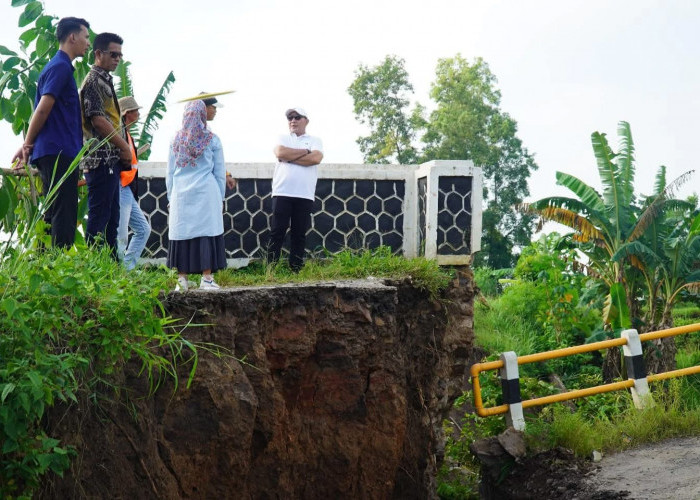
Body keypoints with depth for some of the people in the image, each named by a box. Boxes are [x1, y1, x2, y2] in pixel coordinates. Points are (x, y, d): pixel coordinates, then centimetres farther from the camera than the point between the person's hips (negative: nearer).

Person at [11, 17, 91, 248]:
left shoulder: (59, 66, 21)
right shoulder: (61, 66, -9)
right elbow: (43, 109, -15)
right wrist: (27, 146, -9)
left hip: (55, 153, 10)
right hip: (59, 152, -10)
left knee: (54, 216, 11)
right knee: (63, 218, -12)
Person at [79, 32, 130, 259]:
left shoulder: (104, 81, 22)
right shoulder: (94, 80, -8)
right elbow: (97, 119, -17)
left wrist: (123, 149, 13)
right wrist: (124, 146, -12)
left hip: (111, 159, 10)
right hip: (102, 158, -10)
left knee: (111, 219, 11)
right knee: (99, 216, -10)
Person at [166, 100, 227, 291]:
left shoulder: (176, 140, 8)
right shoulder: (212, 140, 2)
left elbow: (169, 172, 12)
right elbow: (219, 172, 5)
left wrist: (171, 196, 19)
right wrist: (221, 197, 12)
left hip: (181, 194, 2)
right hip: (206, 193, -2)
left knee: (181, 233, 3)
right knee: (207, 234, -2)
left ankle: (182, 279, 2)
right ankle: (206, 278, -6)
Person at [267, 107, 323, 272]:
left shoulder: (315, 141, 13)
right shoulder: (282, 139, 13)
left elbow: (316, 158, -8)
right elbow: (280, 153, -9)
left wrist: (289, 157, -6)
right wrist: (305, 151, -2)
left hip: (305, 196, 1)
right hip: (282, 193, -1)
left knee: (299, 234, 3)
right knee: (277, 233, -3)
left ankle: (296, 270, 7)